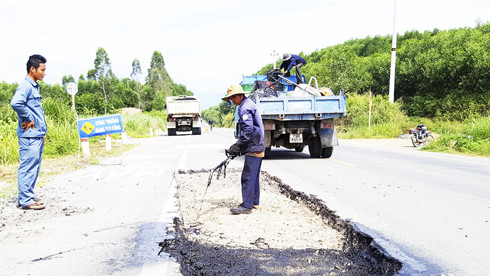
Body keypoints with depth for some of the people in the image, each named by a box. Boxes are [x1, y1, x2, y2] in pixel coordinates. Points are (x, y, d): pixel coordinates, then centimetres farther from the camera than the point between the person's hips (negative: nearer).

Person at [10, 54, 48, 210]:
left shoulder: (35, 87, 18)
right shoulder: (25, 86, -12)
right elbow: (16, 103, -30)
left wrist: (42, 132, 21)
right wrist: (27, 120, -18)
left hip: (37, 135, 10)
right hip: (29, 135, -10)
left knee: (34, 168, 14)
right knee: (28, 167, -5)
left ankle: (27, 197, 23)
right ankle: (26, 201, 1)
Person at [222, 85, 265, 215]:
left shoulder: (245, 108, -14)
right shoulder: (249, 104, 19)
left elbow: (248, 130, -23)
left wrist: (237, 146, -17)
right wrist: (239, 146, 18)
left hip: (253, 148, -11)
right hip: (258, 147, 11)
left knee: (248, 177, -9)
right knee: (254, 176, 15)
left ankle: (246, 206, -7)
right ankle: (254, 202, 23)